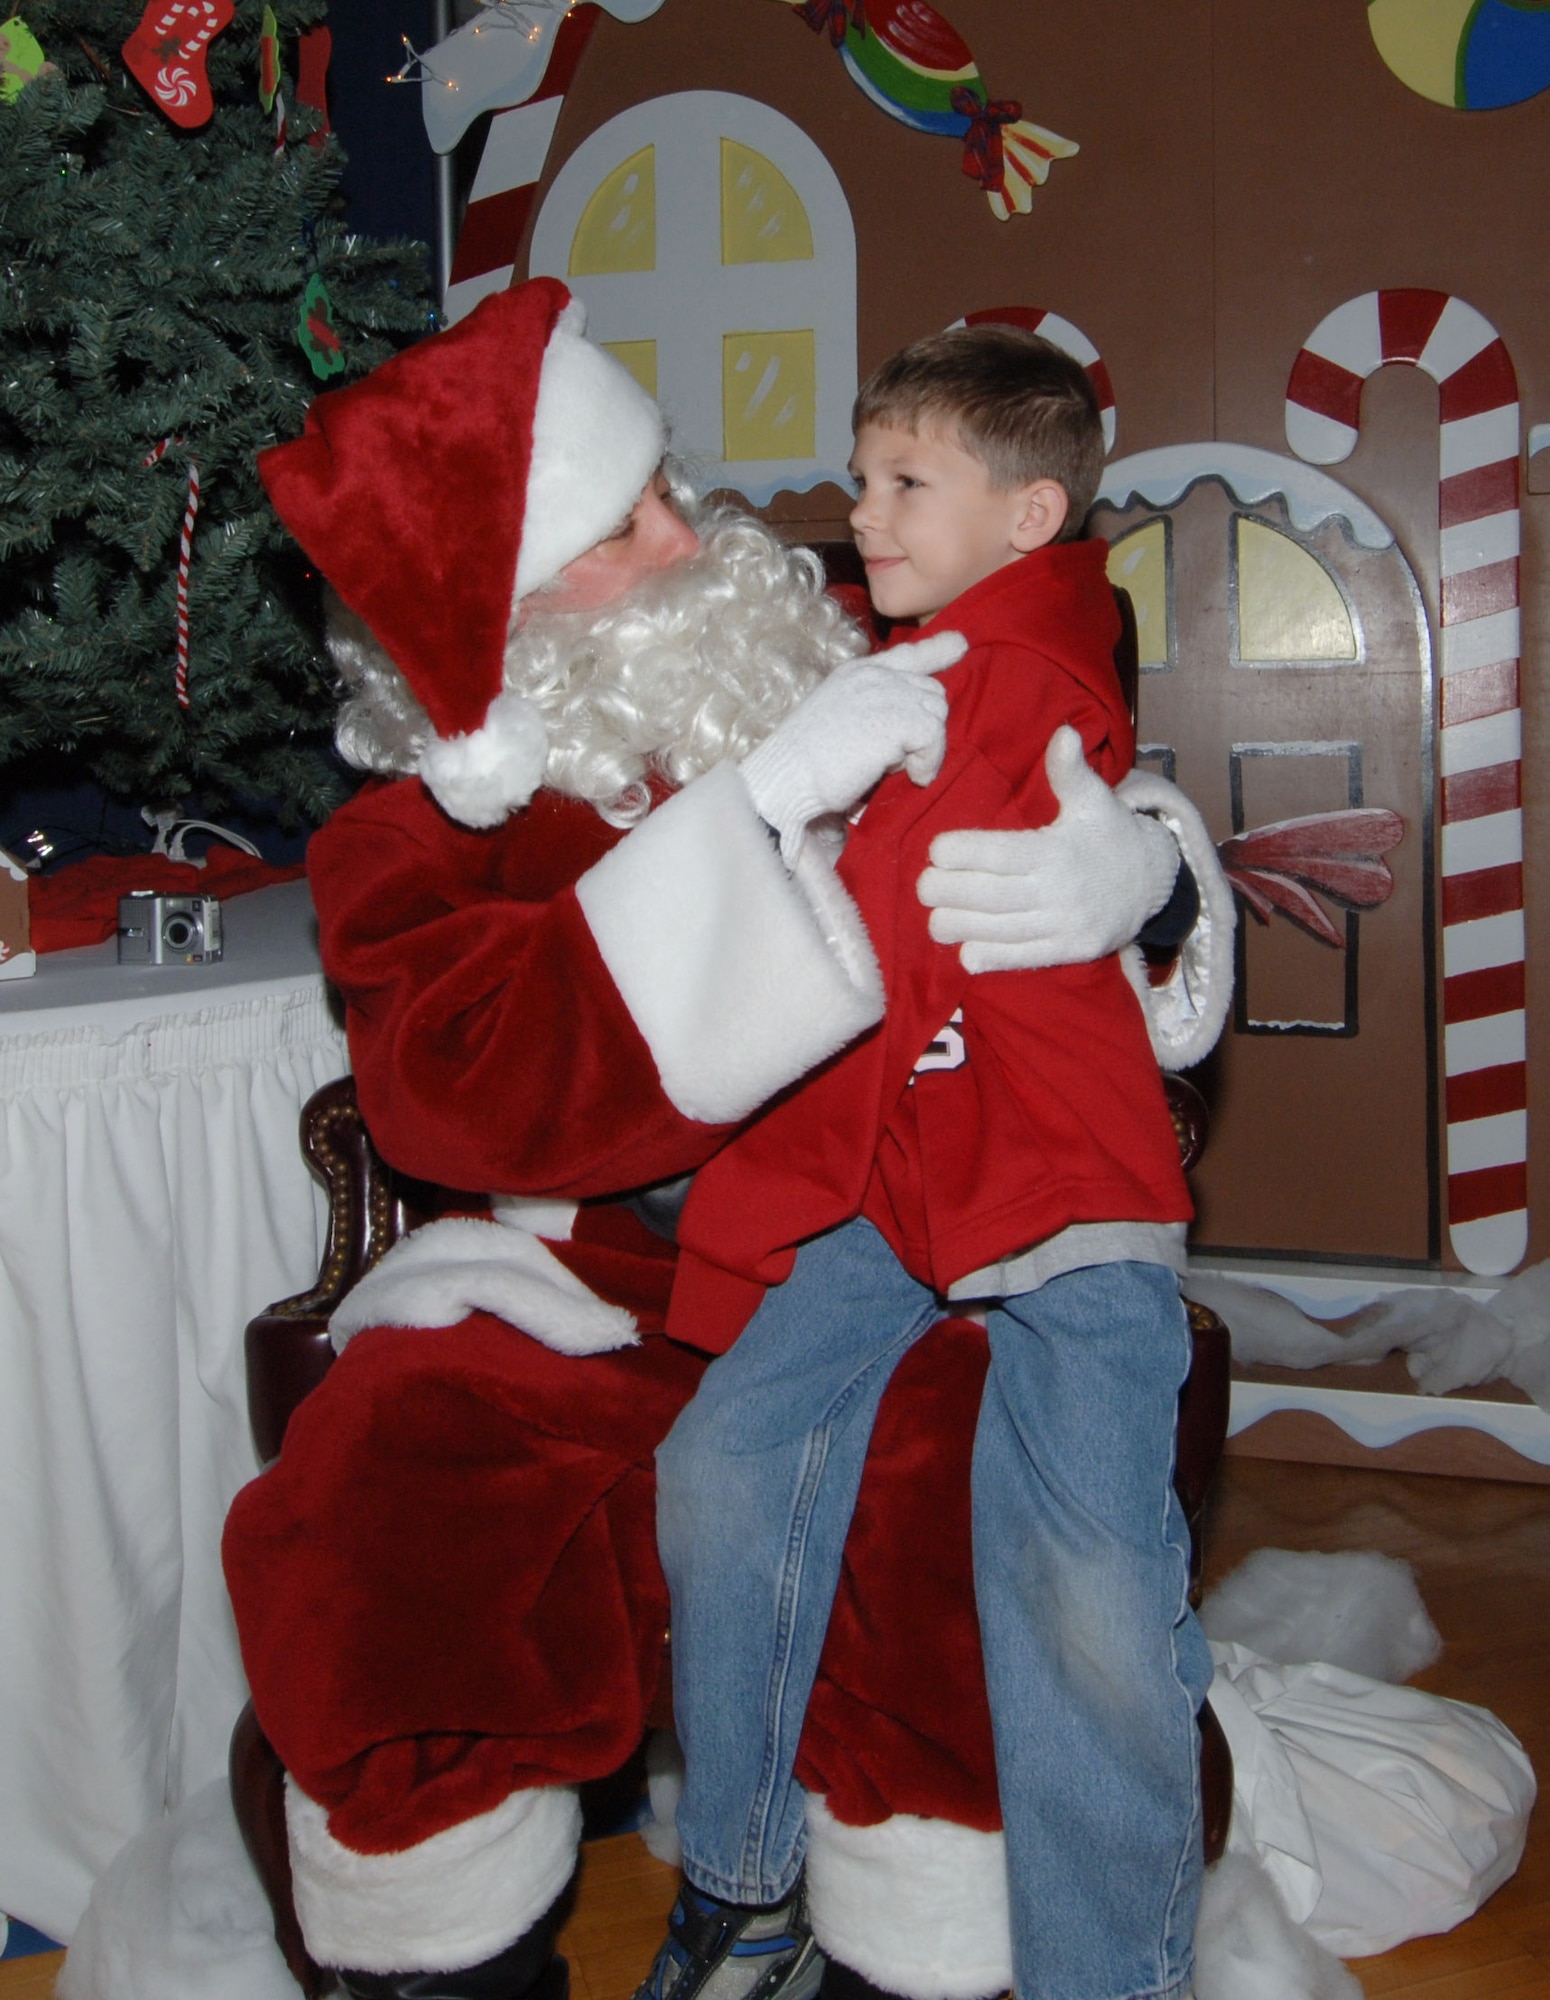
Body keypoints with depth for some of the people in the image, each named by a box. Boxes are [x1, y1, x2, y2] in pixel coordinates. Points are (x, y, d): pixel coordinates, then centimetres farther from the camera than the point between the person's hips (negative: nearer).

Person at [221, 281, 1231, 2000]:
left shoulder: (836, 677, 4)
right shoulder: (422, 841, -2)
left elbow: (1102, 800, 12)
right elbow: (474, 1087, -22)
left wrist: (1138, 864, -16)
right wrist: (761, 800, -27)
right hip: (604, 1277, 0)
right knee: (378, 1487, -24)